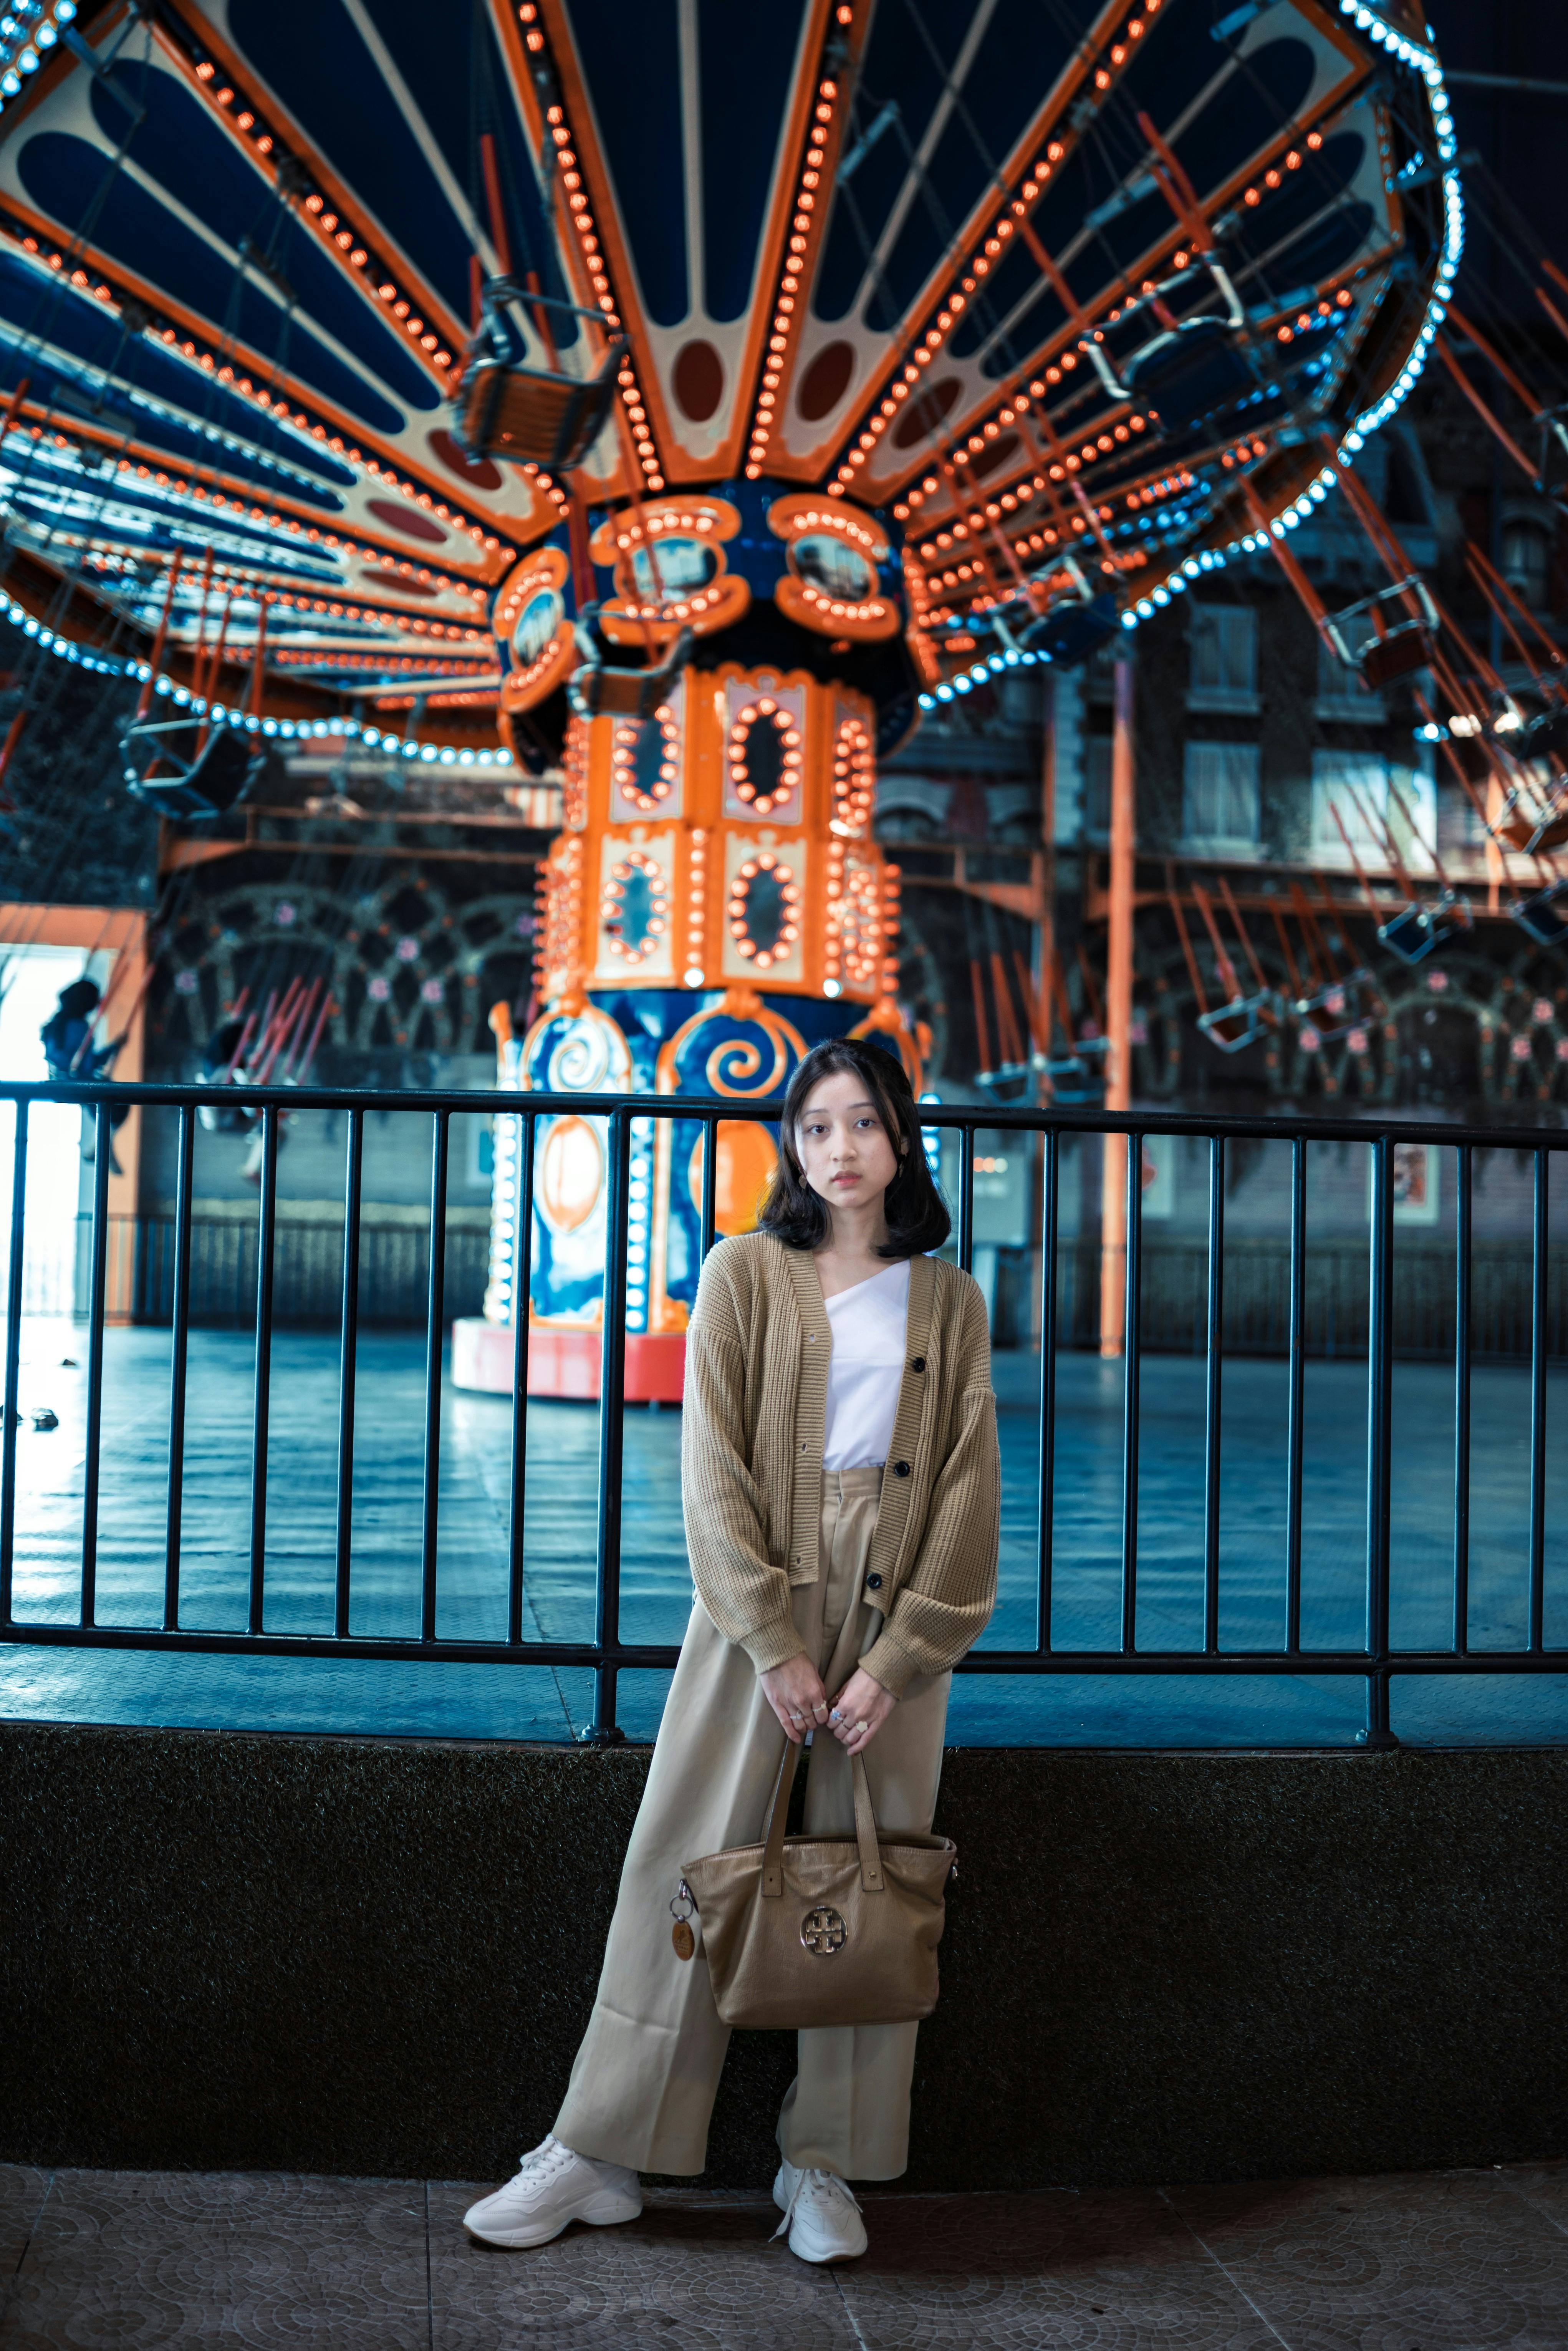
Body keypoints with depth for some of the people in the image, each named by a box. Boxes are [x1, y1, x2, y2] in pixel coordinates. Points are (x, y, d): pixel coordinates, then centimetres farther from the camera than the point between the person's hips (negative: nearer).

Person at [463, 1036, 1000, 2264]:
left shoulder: (949, 1300, 8)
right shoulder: (744, 1273, 3)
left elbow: (969, 1490, 3)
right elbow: (714, 1471, -4)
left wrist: (896, 1660, -7)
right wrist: (775, 1645, -12)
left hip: (898, 1617, 2)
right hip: (757, 1601, -1)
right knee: (688, 1863, 0)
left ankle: (824, 2167, 17)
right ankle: (601, 2154, 12)